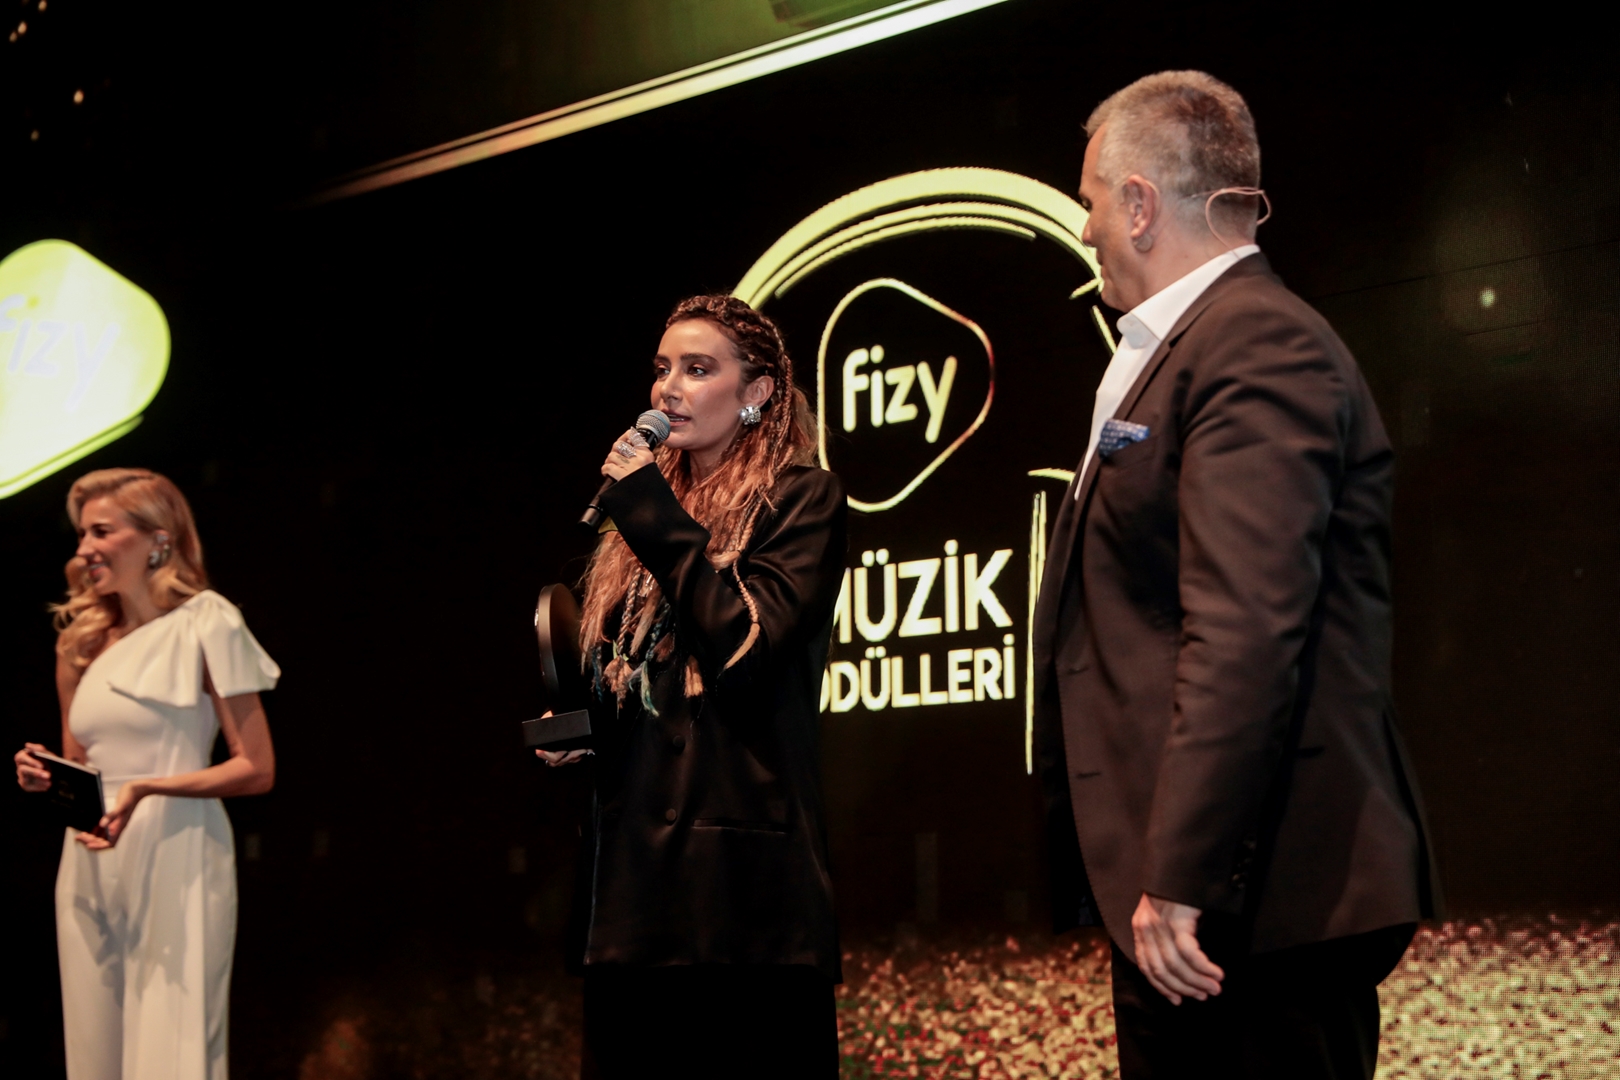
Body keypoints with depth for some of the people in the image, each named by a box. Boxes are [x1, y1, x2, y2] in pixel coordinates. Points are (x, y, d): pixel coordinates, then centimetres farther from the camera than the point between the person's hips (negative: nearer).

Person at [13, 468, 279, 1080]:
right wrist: (46, 778, 1)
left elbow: (257, 771, -6)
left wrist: (147, 788, -17)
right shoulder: (82, 643, 15)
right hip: (90, 864, 6)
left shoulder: (206, 625, -3)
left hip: (176, 862, -6)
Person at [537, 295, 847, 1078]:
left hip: (740, 872, -7)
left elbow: (748, 646, -15)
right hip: (632, 866, 7)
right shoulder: (650, 504, 20)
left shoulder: (800, 500, 0)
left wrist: (654, 516, -10)